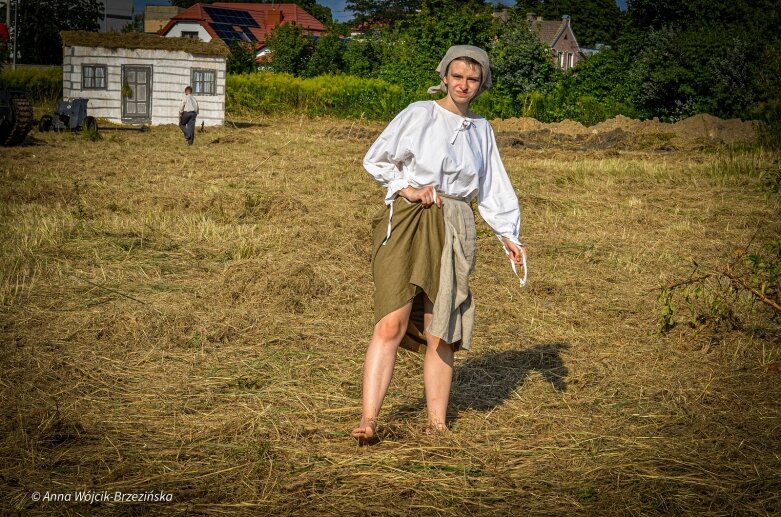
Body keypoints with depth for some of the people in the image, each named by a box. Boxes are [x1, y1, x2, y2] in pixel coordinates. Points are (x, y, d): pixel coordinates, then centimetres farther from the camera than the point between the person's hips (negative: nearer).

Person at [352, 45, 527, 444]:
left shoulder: (481, 130, 15)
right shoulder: (418, 114, 2)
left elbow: (491, 189, 20)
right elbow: (375, 160, 7)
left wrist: (508, 235, 11)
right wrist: (407, 188, -6)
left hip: (452, 232, 4)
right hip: (406, 222, -4)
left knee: (439, 332, 3)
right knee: (392, 324, -14)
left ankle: (436, 423, 12)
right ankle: (368, 420, -15)